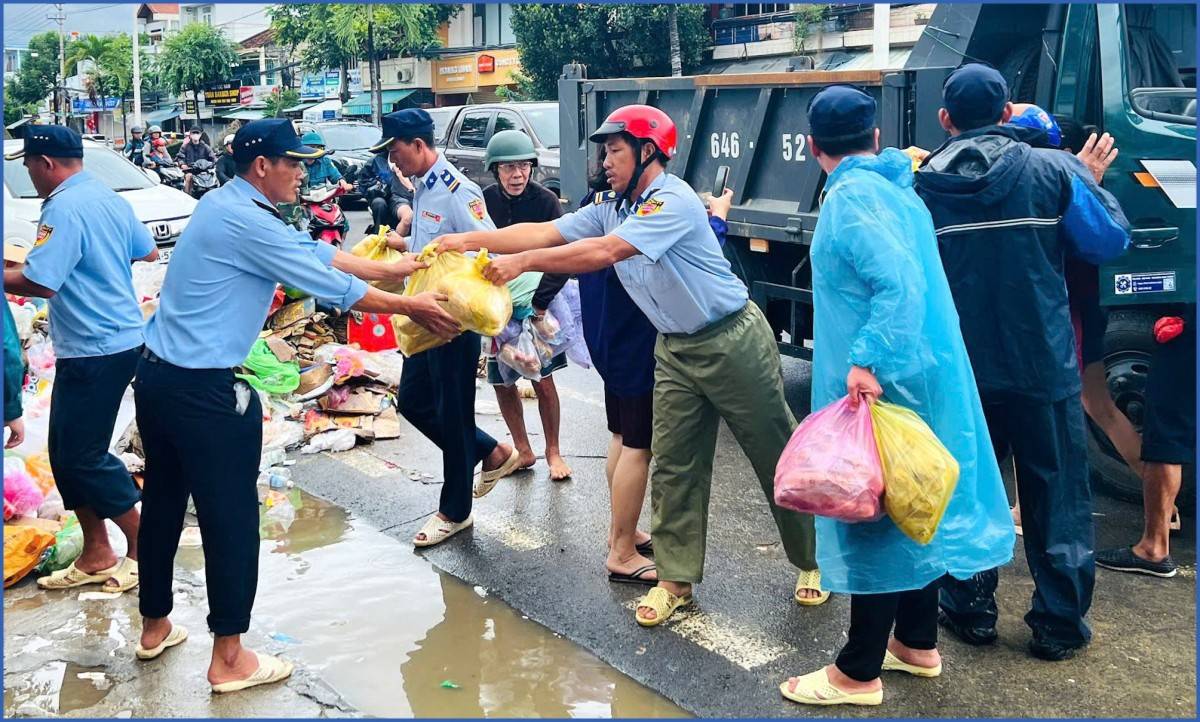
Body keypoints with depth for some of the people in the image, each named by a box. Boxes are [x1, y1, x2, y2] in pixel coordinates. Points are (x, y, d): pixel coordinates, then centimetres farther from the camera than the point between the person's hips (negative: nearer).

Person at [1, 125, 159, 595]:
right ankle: (96, 557, 20)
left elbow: (39, 283, -25)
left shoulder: (64, 209, -18)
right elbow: (148, 252, 22)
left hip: (95, 351, -10)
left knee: (83, 456, 0)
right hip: (121, 339, 10)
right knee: (66, 452, 14)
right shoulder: (109, 198, 10)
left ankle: (143, 547, 10)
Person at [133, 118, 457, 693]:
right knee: (231, 515, 1)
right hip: (202, 391, -10)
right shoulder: (245, 221, -18)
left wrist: (398, 268, 12)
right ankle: (229, 659, 11)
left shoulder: (224, 206, 12)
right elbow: (331, 285, -15)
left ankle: (155, 626, 37)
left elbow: (318, 254, 12)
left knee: (163, 503, 20)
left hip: (158, 376, 10)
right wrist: (410, 307, -5)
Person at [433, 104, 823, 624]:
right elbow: (544, 232, 0)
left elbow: (602, 253, -30)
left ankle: (811, 561, 22)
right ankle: (676, 580, 15)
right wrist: (469, 241, -9)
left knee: (777, 456, 5)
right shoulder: (610, 208, 4)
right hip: (675, 348, 8)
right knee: (673, 465, 6)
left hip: (731, 340, -8)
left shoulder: (672, 200, -22)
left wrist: (522, 262, -28)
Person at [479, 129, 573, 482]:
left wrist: (539, 303, -18)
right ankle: (523, 451, 25)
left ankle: (553, 451, 18)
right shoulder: (484, 201, -4)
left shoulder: (546, 201, -10)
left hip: (537, 305, -3)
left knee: (543, 381, -1)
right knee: (502, 382, 8)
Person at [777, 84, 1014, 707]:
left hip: (877, 383, -9)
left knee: (872, 514, -2)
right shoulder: (896, 188, 12)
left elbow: (900, 283, -28)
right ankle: (918, 643, 30)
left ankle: (858, 673, 9)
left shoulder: (851, 197, -16)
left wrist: (868, 361, -31)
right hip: (923, 374, 9)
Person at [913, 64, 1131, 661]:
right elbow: (1109, 242, -2)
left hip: (959, 369, 1)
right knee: (1057, 497, 11)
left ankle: (970, 611, 24)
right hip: (1043, 366, -1)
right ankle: (1059, 626, 17)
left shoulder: (923, 185, -4)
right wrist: (1090, 181, 12)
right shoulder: (1053, 170, -8)